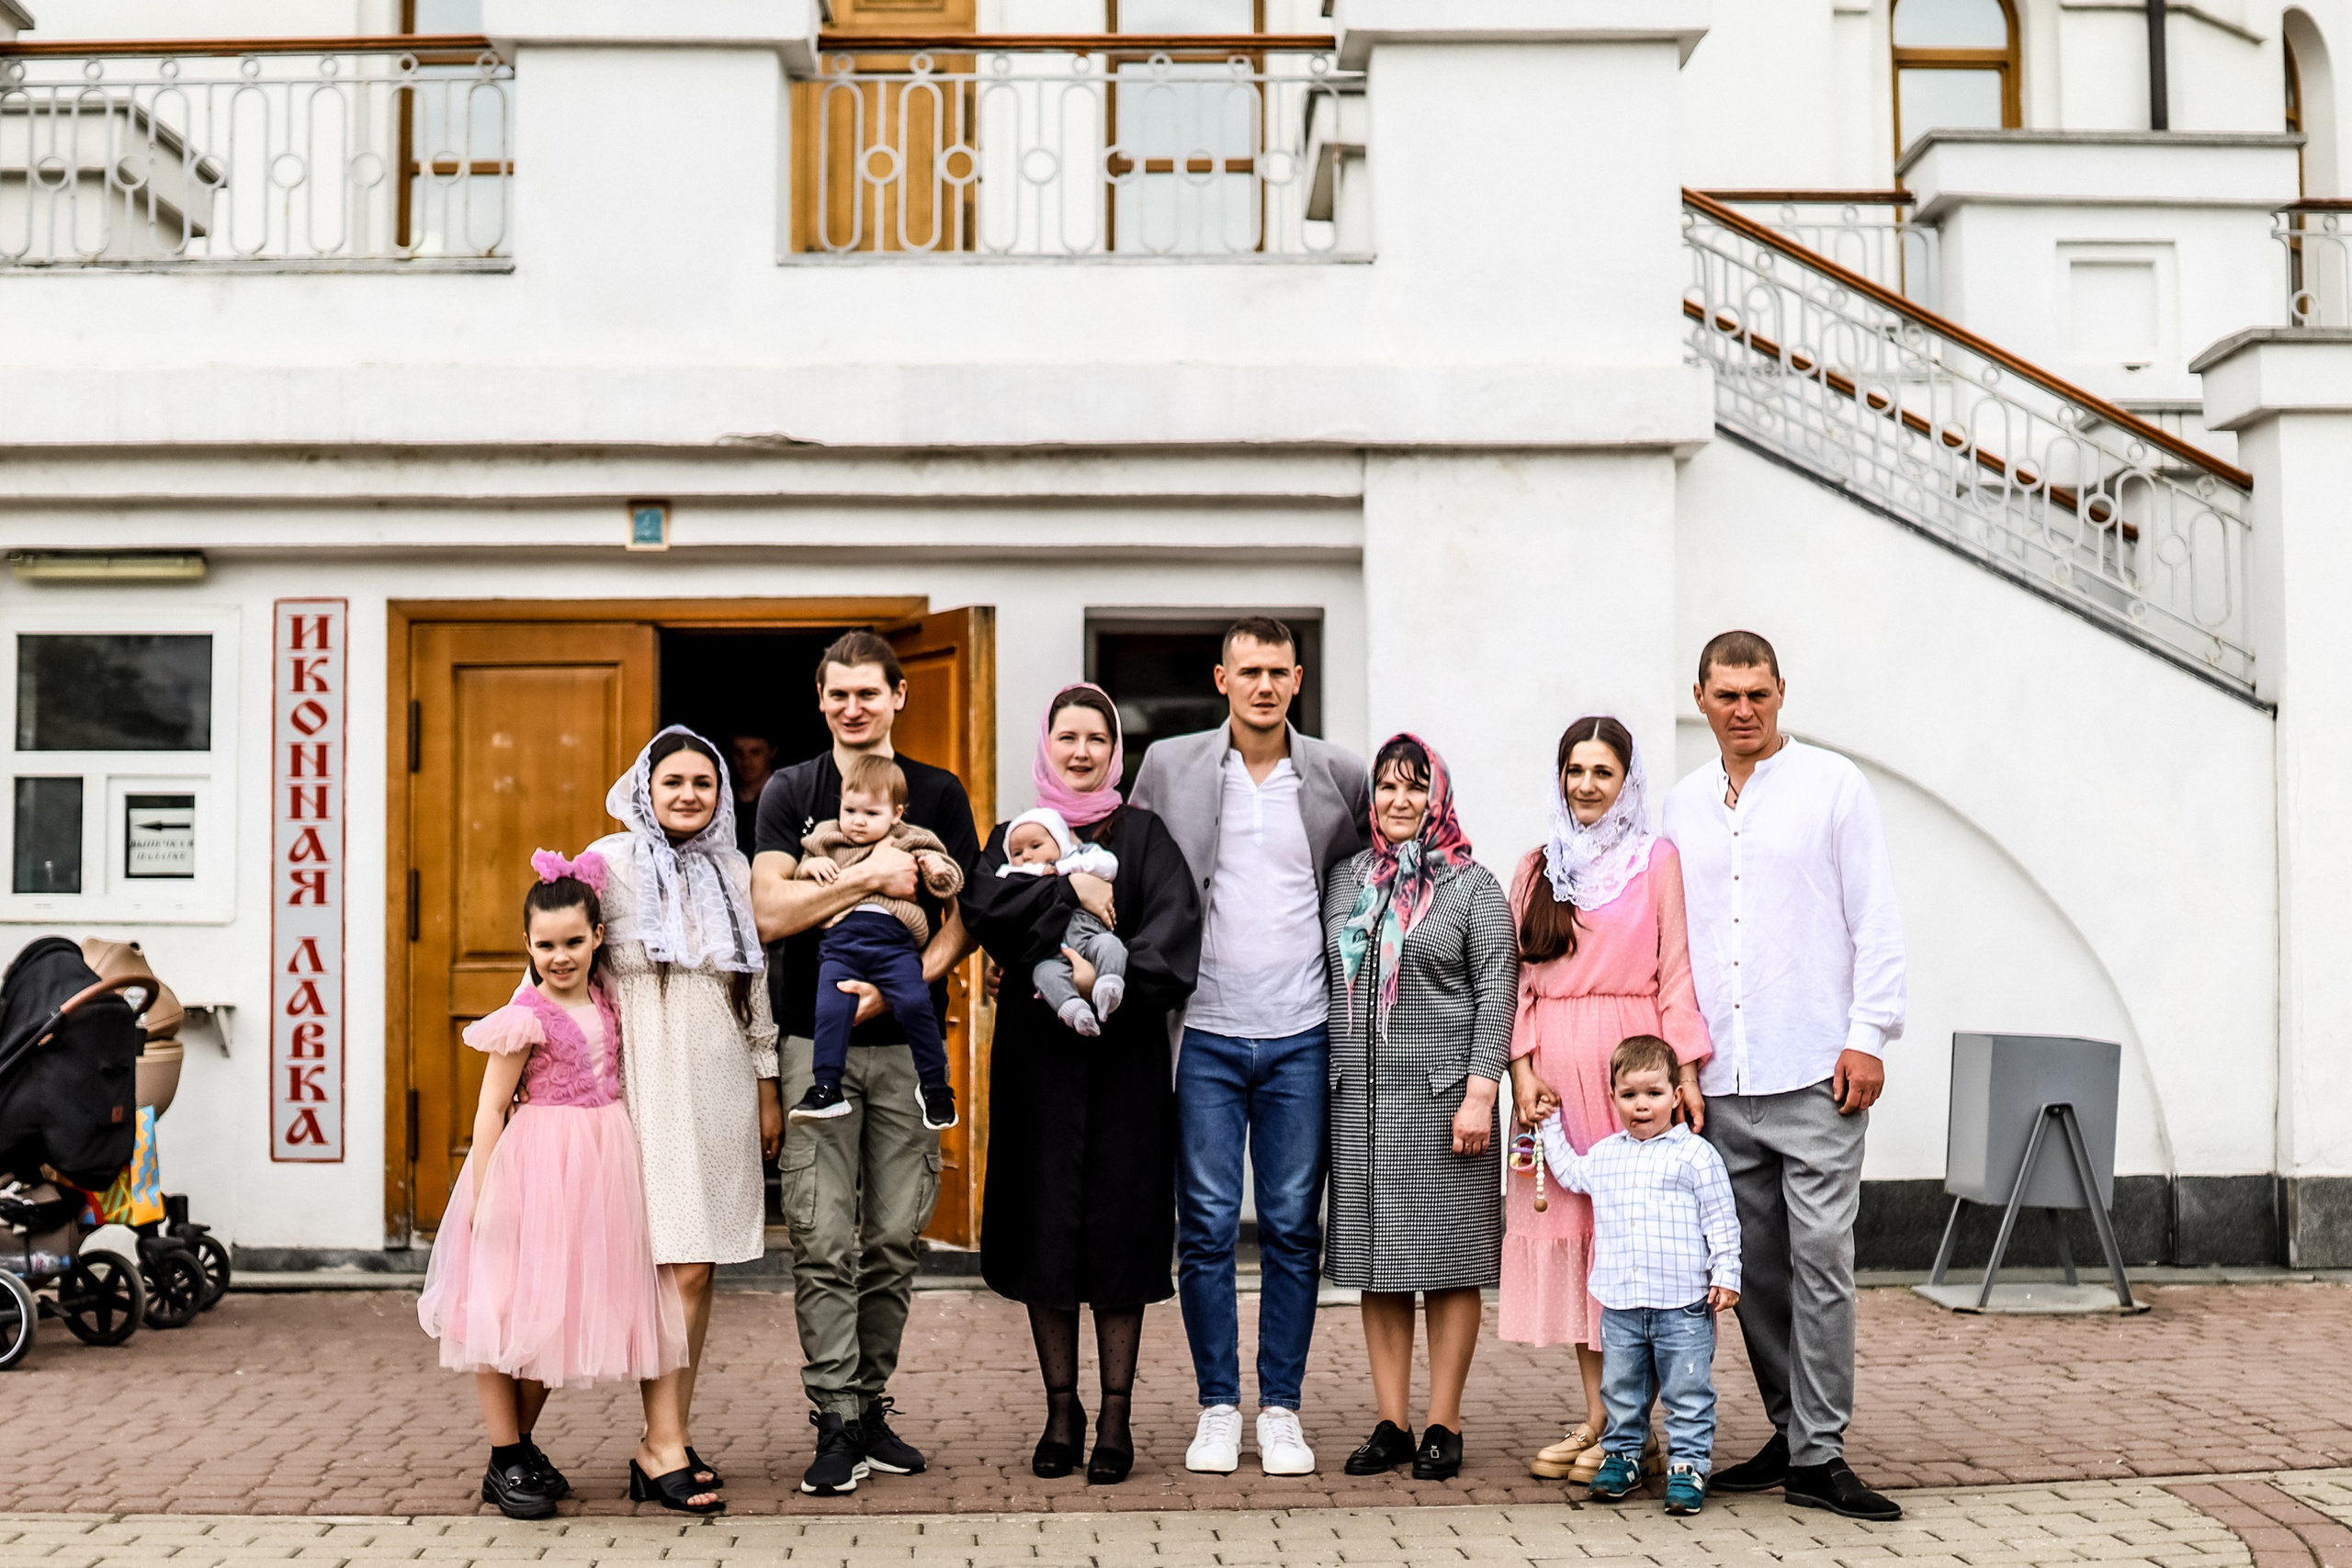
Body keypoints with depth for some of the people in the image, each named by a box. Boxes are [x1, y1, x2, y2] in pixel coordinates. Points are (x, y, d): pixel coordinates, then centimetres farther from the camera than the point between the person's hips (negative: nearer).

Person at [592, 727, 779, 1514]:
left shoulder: (731, 871, 14)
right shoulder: (611, 862, -1)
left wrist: (767, 1083, 16)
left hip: (719, 1084, 5)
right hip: (646, 1079, -5)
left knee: (701, 1266, 5)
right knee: (673, 1263, -12)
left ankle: (677, 1428, 12)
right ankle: (664, 1443, -8)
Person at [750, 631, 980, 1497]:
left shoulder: (939, 795, 9)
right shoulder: (789, 792, 7)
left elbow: (965, 919, 4)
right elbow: (770, 912, -5)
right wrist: (870, 878, -12)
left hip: (907, 1043, 1)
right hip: (815, 1040, -1)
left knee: (893, 1241, 5)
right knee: (825, 1243, -5)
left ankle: (870, 1408, 16)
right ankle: (835, 1424, 0)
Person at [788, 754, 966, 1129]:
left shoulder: (912, 846, 16)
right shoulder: (827, 841, 22)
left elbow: (949, 886, 17)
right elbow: (801, 871, 25)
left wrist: (939, 871, -5)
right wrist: (811, 866, 3)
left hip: (893, 940, -2)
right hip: (840, 941, 2)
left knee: (915, 1002, -21)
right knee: (830, 1009, -18)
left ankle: (933, 1084, -5)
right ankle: (826, 1089, -8)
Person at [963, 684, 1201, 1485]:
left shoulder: (1144, 834, 7)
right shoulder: (1017, 836, 13)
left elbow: (1176, 925, -9)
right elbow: (987, 909, -8)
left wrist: (1110, 975, -22)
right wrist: (1068, 892, -17)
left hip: (1124, 1056, -1)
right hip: (1040, 1055, 2)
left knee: (1121, 1225, -1)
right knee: (1045, 1226, 2)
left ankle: (1116, 1415, 6)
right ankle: (1061, 1410, 11)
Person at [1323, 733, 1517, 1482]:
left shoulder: (1472, 885, 1)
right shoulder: (1346, 882, 13)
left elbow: (1496, 993, -5)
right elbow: (1326, 983, 15)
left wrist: (1480, 1091, -13)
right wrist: (1320, 1079, 10)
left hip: (1442, 1096, -4)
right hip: (1360, 1097, 4)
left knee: (1448, 1258, 0)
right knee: (1376, 1260, 6)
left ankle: (1443, 1426, 7)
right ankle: (1392, 1424, 13)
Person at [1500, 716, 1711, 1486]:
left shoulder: (1657, 859, 5)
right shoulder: (1538, 868, 15)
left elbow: (1675, 971, 0)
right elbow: (1518, 977, 11)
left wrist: (1687, 1073, -7)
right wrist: (1522, 1068, -1)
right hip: (1554, 1066, 4)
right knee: (1566, 1227, 3)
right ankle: (1595, 1415, 11)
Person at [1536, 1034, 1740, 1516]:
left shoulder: (1695, 1154, -4)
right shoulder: (1604, 1155, 11)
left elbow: (1721, 1220, -3)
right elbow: (1569, 1173, 31)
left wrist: (1726, 1274, -8)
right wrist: (1551, 1125, 29)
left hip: (1683, 1304, -4)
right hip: (1621, 1303, 5)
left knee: (1687, 1392, 1)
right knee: (1622, 1390, 14)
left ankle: (1687, 1466, 9)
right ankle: (1622, 1457, 27)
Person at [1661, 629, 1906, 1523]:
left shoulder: (1832, 785, 2)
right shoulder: (1681, 806, 15)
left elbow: (1876, 919, -1)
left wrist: (1868, 1036, -8)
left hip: (1814, 1072, -4)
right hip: (1719, 1079, 4)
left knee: (1819, 1257, -7)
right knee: (1753, 1266, 7)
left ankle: (1818, 1455, -1)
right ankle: (1792, 1434, 19)